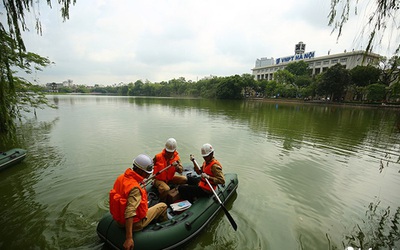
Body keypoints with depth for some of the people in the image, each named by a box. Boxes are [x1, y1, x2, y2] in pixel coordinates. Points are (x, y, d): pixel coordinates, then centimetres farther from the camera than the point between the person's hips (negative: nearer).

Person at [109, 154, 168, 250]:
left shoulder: (121, 177, -8)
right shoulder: (135, 188, -33)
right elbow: (129, 213, -38)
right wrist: (129, 238, -37)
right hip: (135, 224, -8)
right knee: (163, 206, 6)